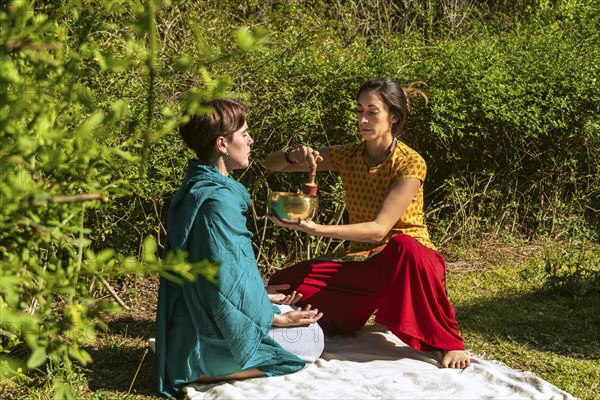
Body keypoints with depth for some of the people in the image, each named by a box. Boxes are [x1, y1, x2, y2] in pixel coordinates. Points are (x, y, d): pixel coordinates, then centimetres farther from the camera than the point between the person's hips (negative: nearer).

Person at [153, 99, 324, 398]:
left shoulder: (195, 189, 7)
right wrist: (274, 318, -13)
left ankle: (199, 365, 9)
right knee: (311, 337, 1)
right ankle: (207, 371, -9)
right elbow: (224, 285, -24)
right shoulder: (218, 201, -25)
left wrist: (259, 293, 19)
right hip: (212, 336, -10)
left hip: (193, 323, 10)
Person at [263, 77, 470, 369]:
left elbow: (379, 229, -27)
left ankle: (448, 342, -22)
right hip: (363, 263, 5)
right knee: (282, 284, -15)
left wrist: (316, 230, -38)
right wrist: (293, 156, -22)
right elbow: (270, 164, 3)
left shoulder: (410, 164, -17)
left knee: (402, 246, -41)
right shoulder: (347, 156, -1)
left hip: (407, 259, -5)